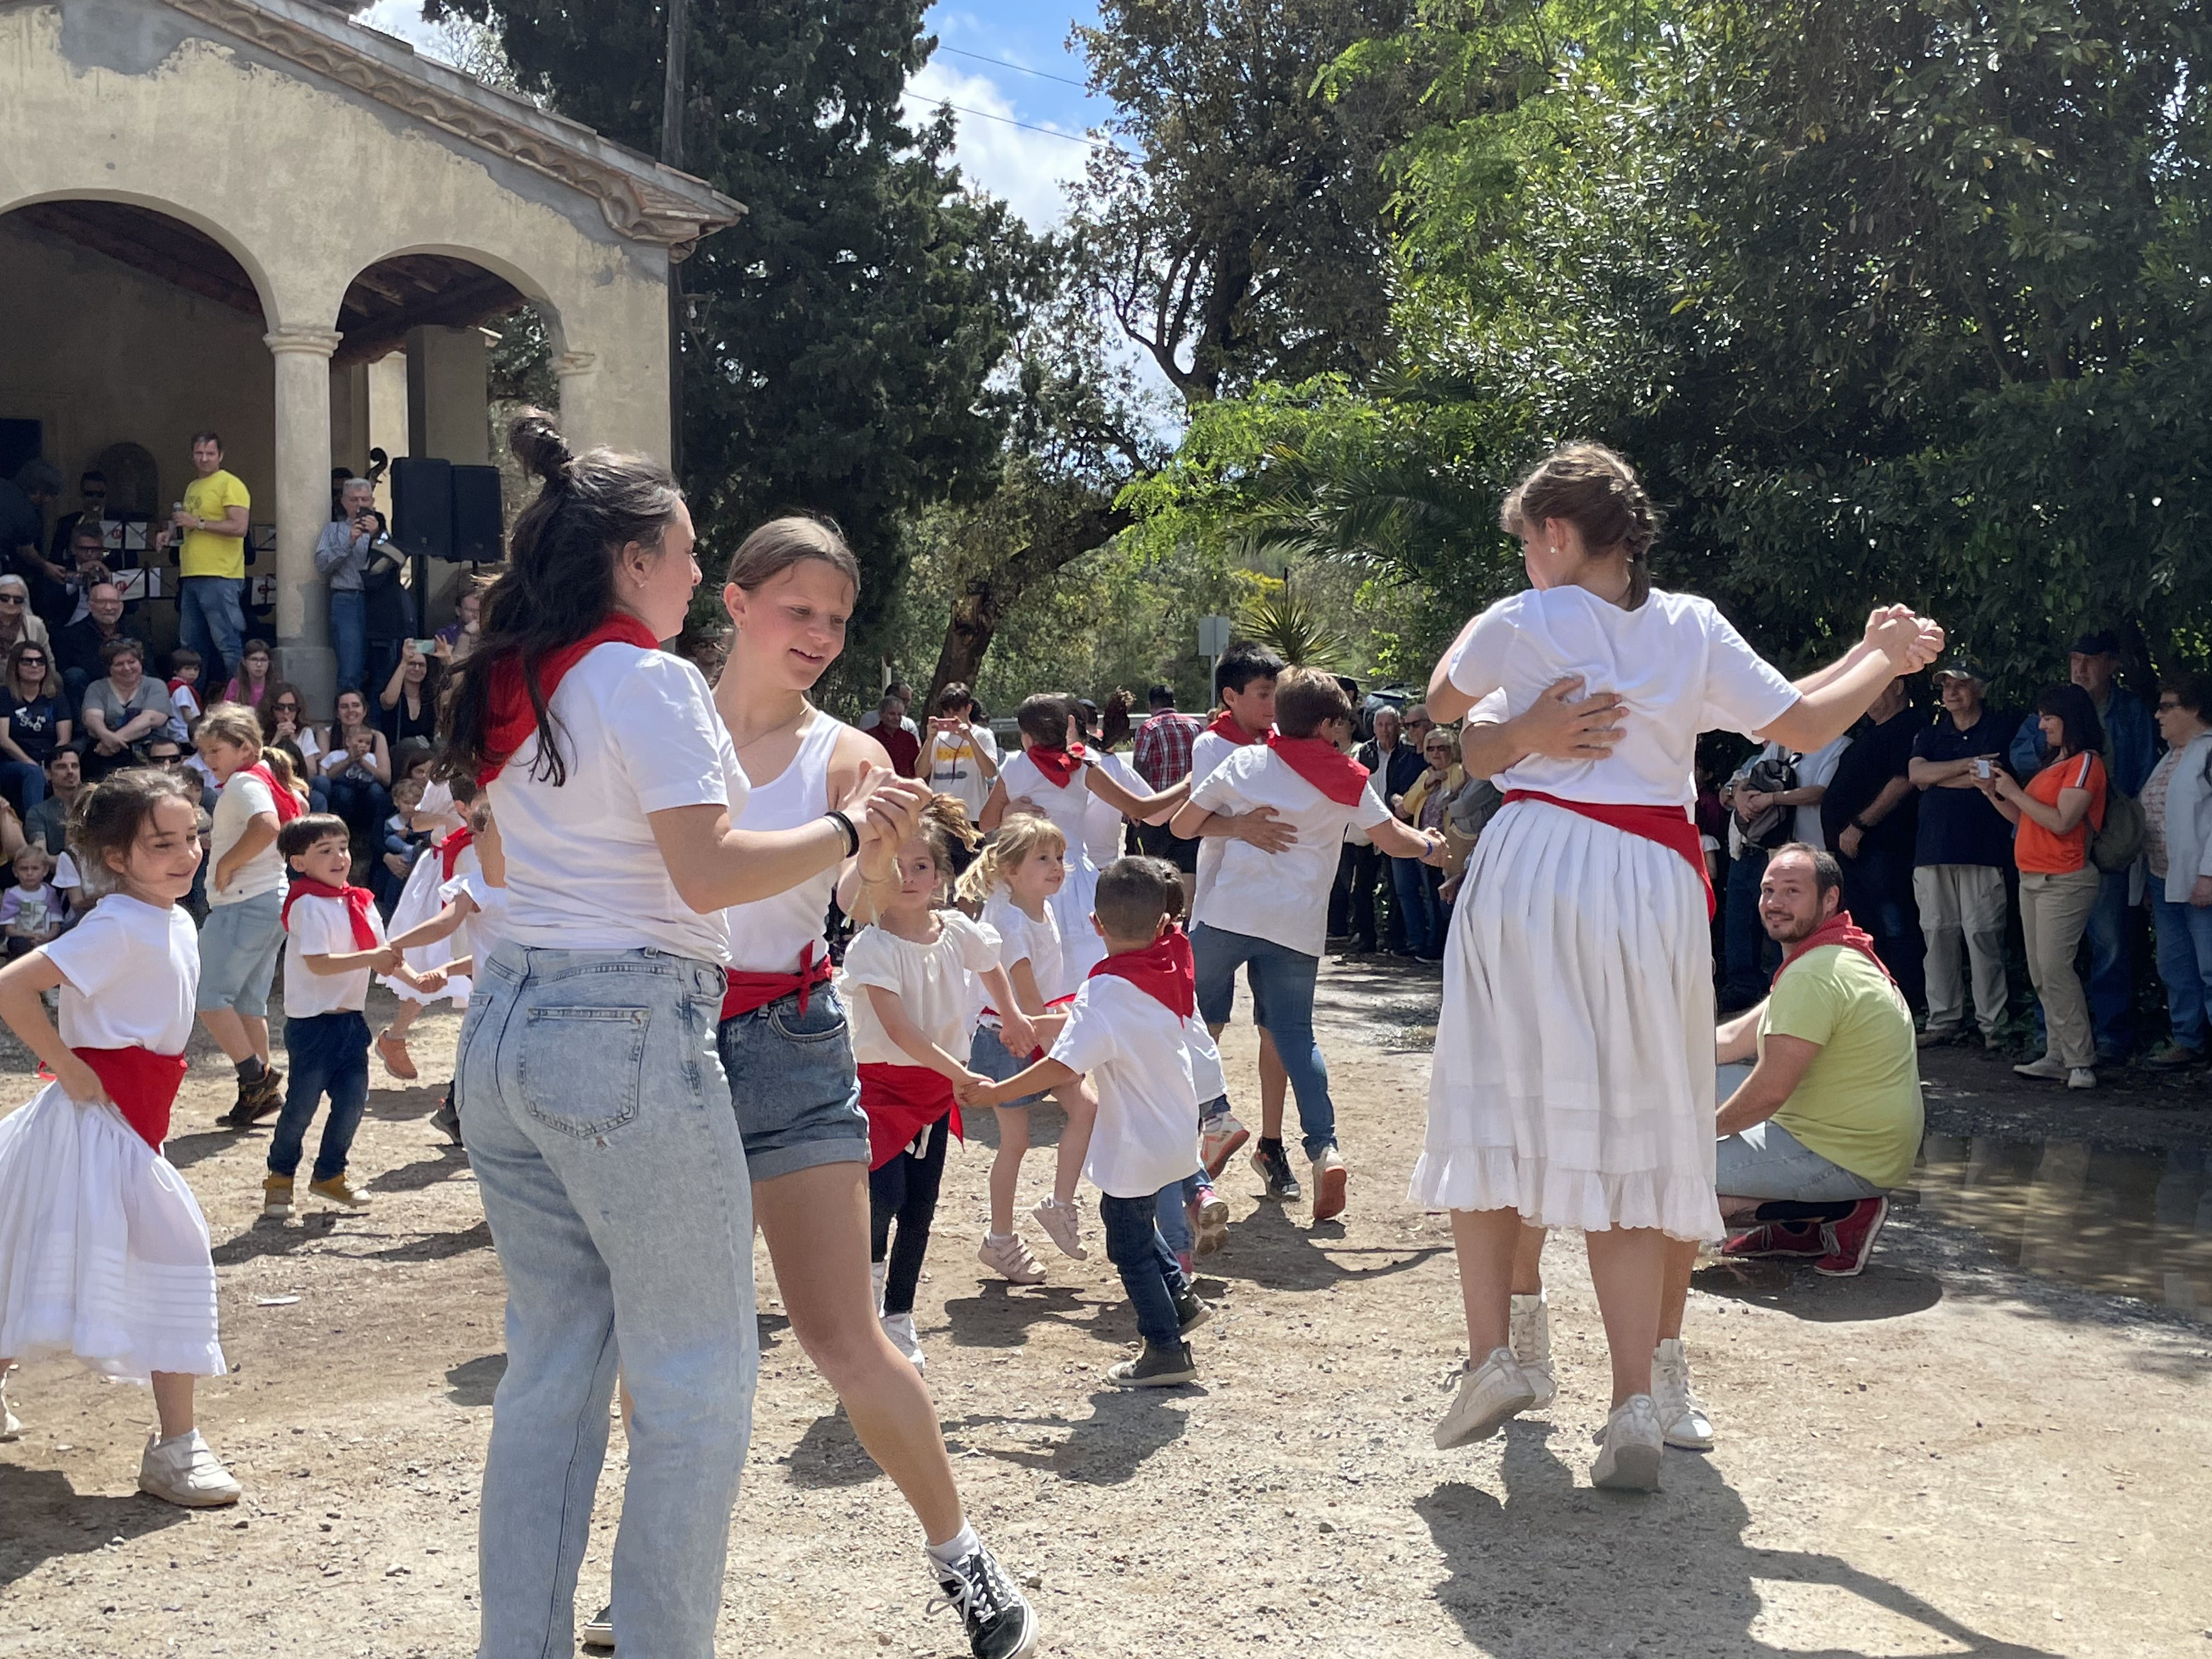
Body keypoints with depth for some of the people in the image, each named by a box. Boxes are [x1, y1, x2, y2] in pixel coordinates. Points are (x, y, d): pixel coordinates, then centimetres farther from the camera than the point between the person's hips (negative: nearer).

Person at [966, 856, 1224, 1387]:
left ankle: (1167, 1349, 13)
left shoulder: (1107, 991, -23)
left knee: (1129, 1244, 6)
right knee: (1133, 1220, 28)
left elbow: (1065, 1065, -29)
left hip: (1136, 1145, -8)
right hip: (1176, 1132, 8)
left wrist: (997, 1092, -22)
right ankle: (1180, 1296, 31)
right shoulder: (1174, 972, 0)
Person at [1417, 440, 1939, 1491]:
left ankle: (1492, 1356, 1)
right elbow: (1804, 726, 10)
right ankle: (1634, 1407, 0)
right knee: (1629, 1141, 4)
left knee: (1495, 1111, 9)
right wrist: (1884, 658, 26)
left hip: (1532, 875, -2)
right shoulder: (1693, 628, 6)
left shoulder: (1520, 623, 1)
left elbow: (1440, 703, 19)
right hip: (1651, 887, 2)